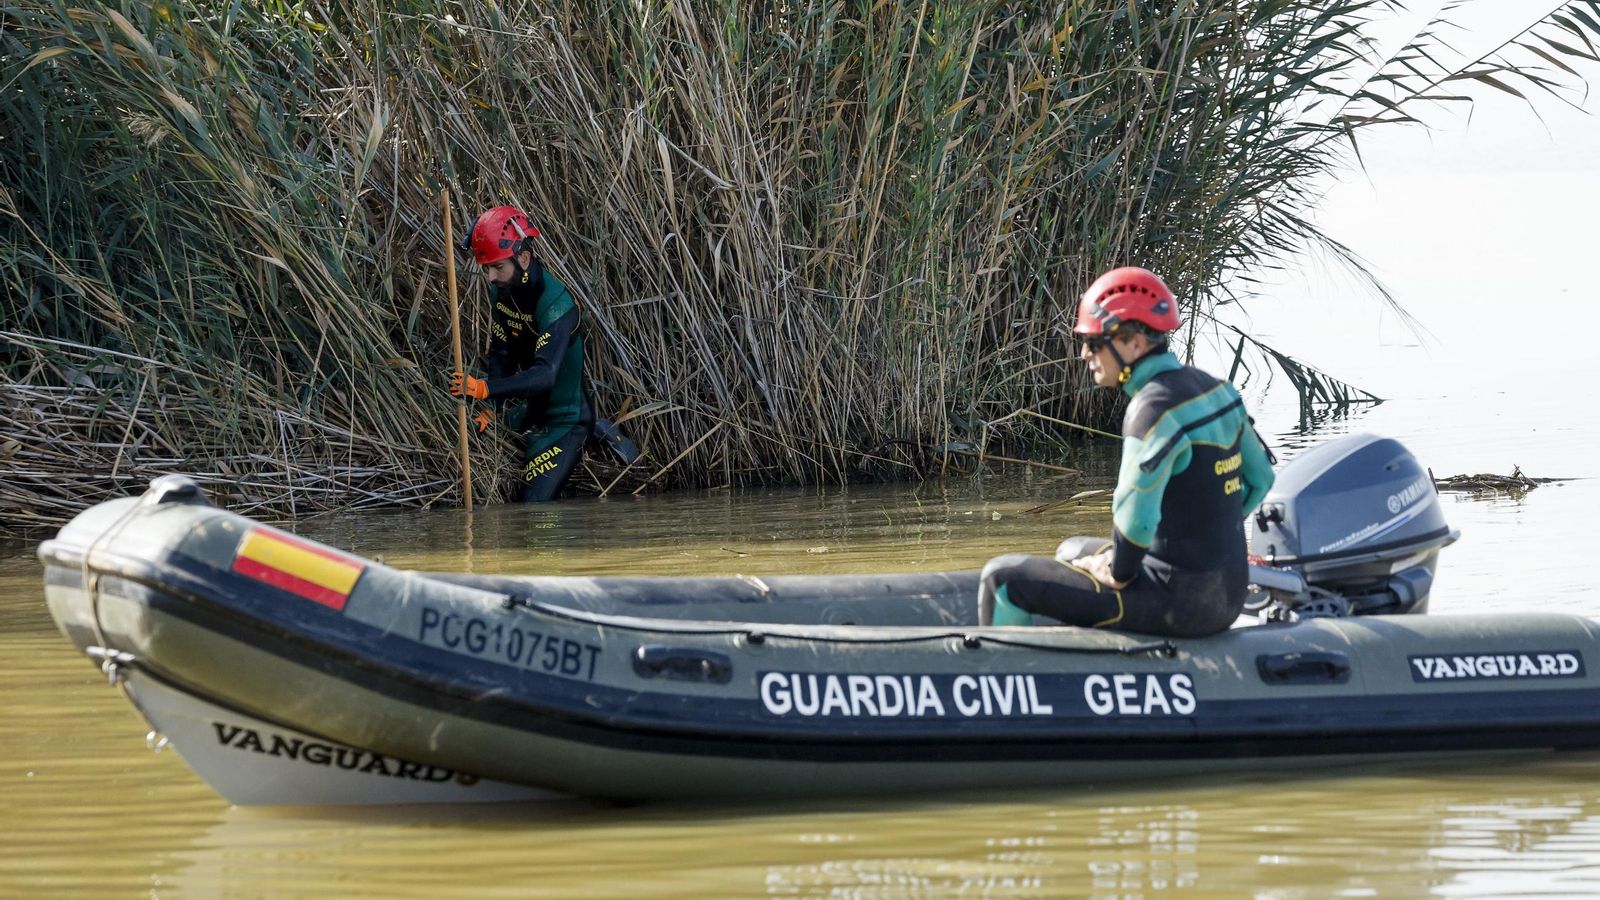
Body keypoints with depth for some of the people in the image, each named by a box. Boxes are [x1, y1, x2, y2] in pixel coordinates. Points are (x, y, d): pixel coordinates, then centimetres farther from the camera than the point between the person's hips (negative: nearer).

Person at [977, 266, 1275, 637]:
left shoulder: (1156, 407, -21)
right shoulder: (1213, 388, 7)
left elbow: (1136, 514, -29)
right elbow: (1259, 478, 17)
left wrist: (1118, 573, -11)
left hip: (1179, 600, -9)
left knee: (1003, 577, 0)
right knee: (1073, 551, 34)